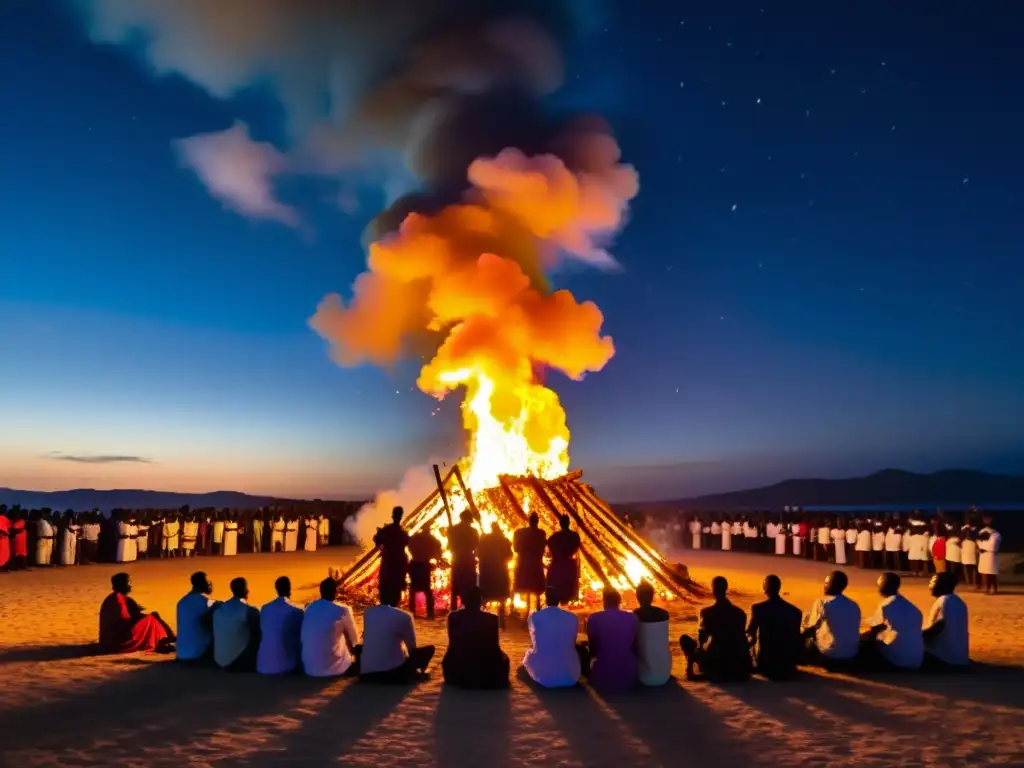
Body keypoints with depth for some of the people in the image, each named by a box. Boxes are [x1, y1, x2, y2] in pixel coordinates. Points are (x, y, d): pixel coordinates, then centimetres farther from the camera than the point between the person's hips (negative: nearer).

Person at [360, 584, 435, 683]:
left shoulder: (368, 612, 7)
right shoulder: (403, 616, -5)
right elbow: (412, 647, 8)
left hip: (366, 674, 3)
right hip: (394, 673, -3)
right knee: (429, 649, 14)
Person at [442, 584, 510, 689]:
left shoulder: (453, 616, -5)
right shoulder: (491, 619, -11)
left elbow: (453, 644, 6)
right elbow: (494, 647, -2)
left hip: (458, 675, 1)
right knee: (503, 658, 28)